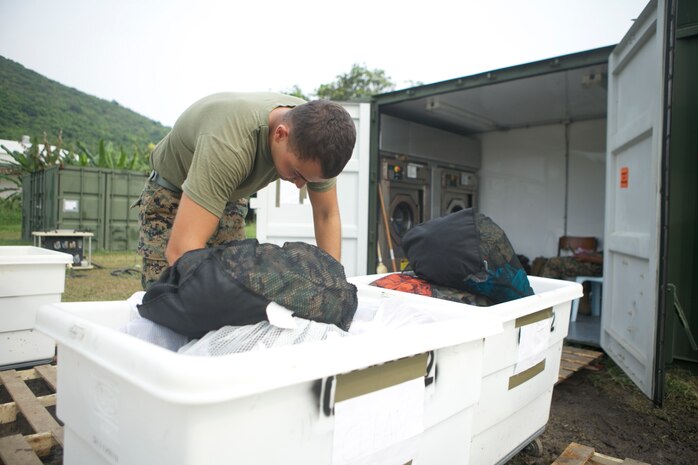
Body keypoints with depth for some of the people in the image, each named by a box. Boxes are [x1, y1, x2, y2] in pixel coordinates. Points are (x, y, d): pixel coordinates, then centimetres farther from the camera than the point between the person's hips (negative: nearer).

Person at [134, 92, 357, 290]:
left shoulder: (315, 128, -23)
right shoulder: (229, 143, -42)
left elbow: (327, 215, -13)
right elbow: (181, 250, -46)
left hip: (230, 199, 5)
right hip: (170, 196, -4)